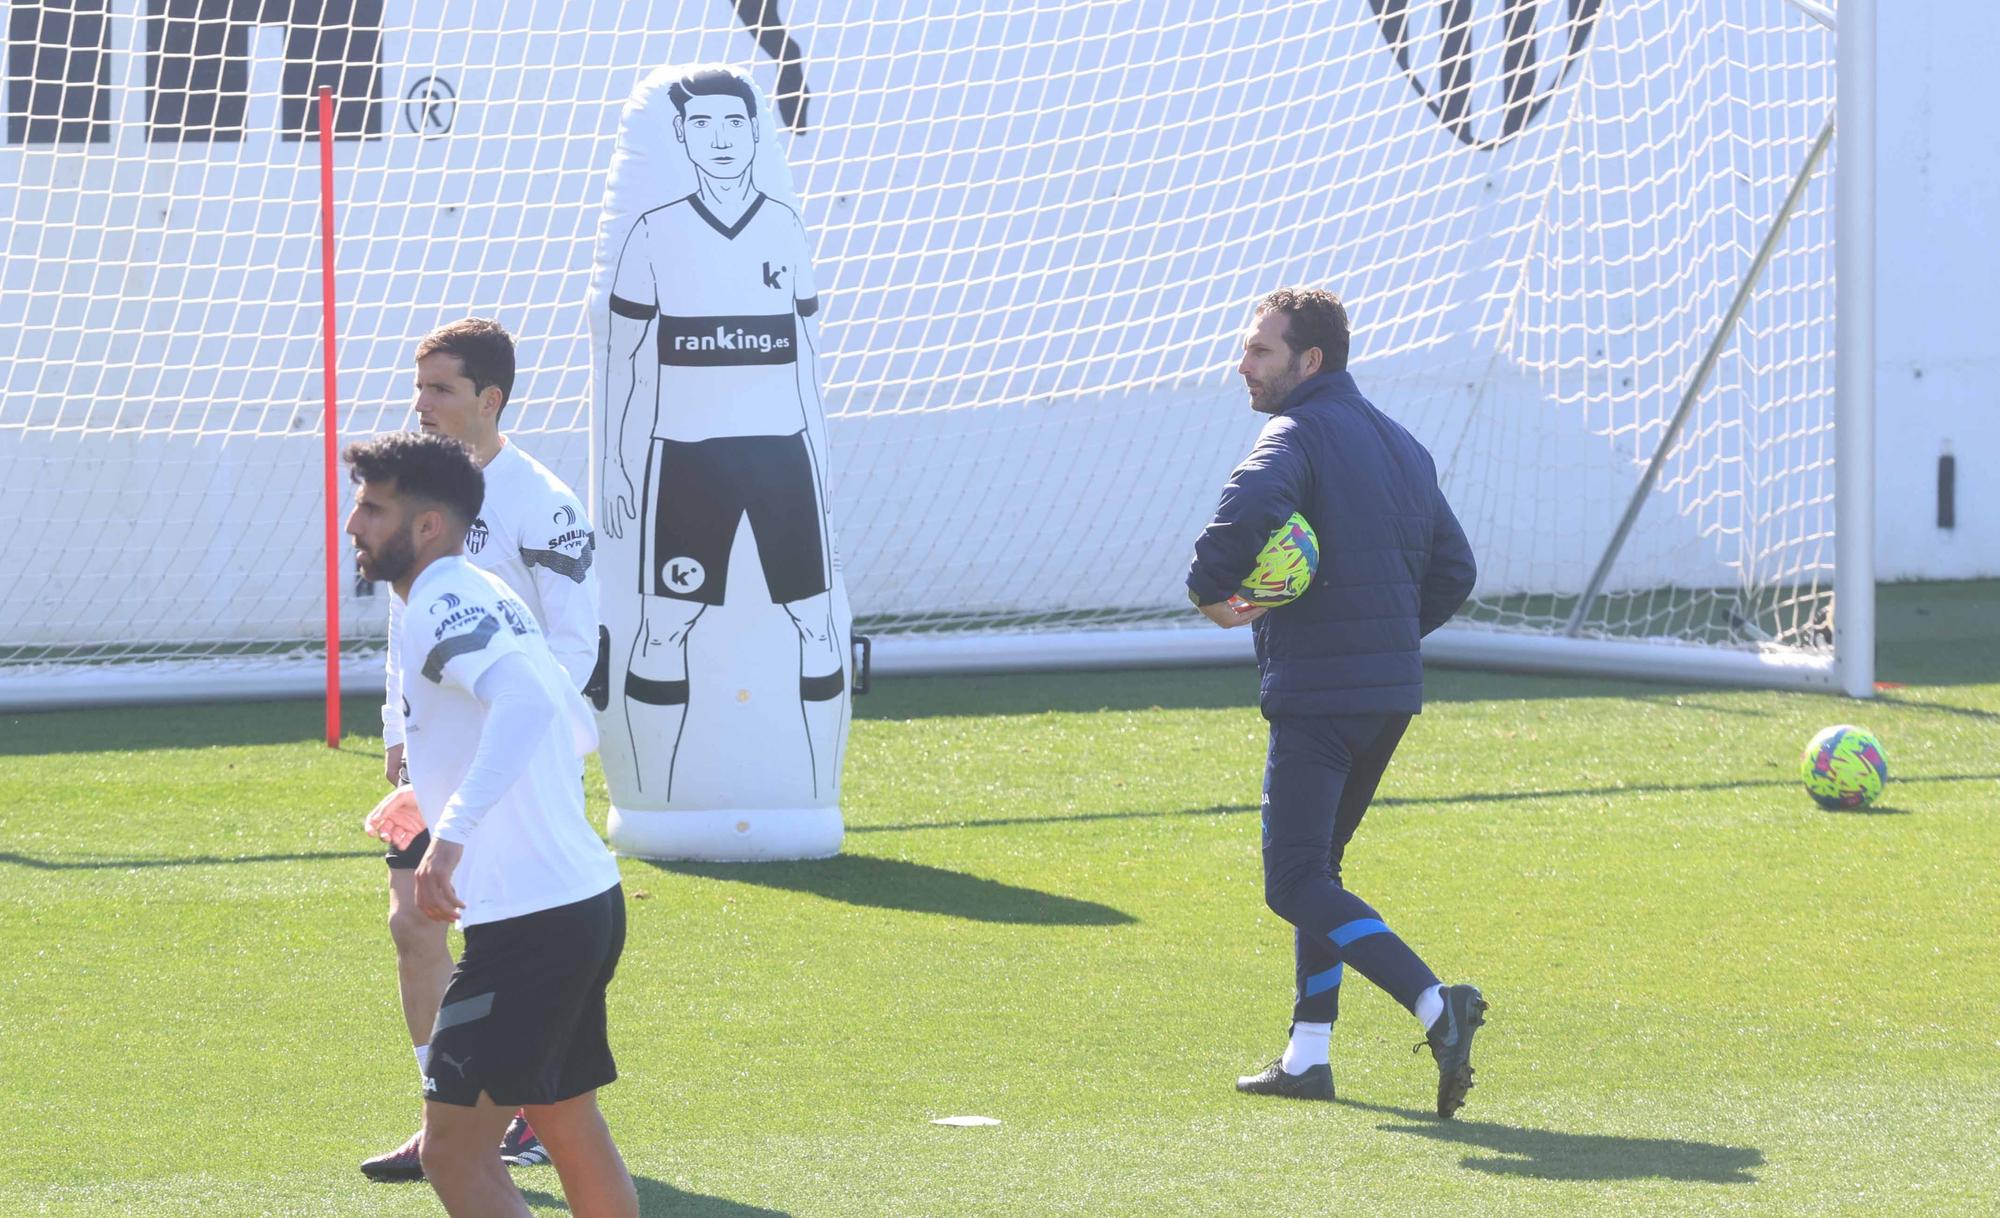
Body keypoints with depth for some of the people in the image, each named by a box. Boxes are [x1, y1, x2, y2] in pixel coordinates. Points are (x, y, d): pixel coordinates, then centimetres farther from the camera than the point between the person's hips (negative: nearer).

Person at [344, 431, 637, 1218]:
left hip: (529, 921, -10)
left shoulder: (443, 606, -14)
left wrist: (454, 828, -42)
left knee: (454, 1151, -8)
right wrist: (431, 788, 35)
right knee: (568, 1128, 21)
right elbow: (576, 729, 27)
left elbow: (525, 701, -33)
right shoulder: (481, 596, 16)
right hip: (585, 897, 10)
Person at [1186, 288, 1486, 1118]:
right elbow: (1453, 570, 18)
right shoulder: (1400, 443, 17)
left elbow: (1250, 506, -32)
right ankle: (1307, 1056, 20)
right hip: (1393, 691, 9)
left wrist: (1211, 587, -19)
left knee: (1296, 884, -8)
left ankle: (1434, 1003, -24)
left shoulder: (1299, 434, -10)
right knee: (1316, 865, 20)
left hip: (1317, 695, -9)